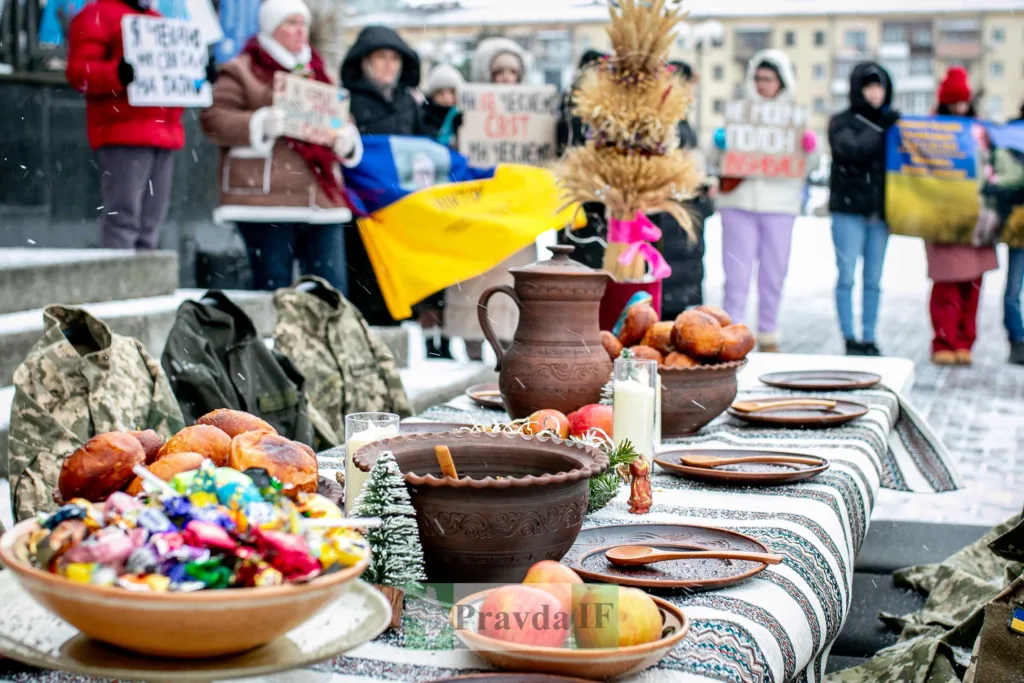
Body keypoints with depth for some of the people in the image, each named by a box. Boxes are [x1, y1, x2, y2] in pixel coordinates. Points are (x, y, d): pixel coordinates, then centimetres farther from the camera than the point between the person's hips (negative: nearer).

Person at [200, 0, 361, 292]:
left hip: (322, 200, 6)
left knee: (332, 291, 4)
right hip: (266, 200, -5)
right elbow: (214, 119, -6)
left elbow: (344, 122, 27)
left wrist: (347, 139, 3)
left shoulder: (317, 72, 23)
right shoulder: (241, 71, 4)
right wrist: (260, 124, -20)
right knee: (274, 290, -4)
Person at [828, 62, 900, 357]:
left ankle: (869, 339, 13)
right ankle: (850, 340, 1)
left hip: (880, 212, 3)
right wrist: (882, 131, -13)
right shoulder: (842, 122, 2)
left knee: (874, 280, 6)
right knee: (847, 277, -4)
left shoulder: (892, 123, 12)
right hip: (848, 210, -3)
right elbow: (852, 150, -16)